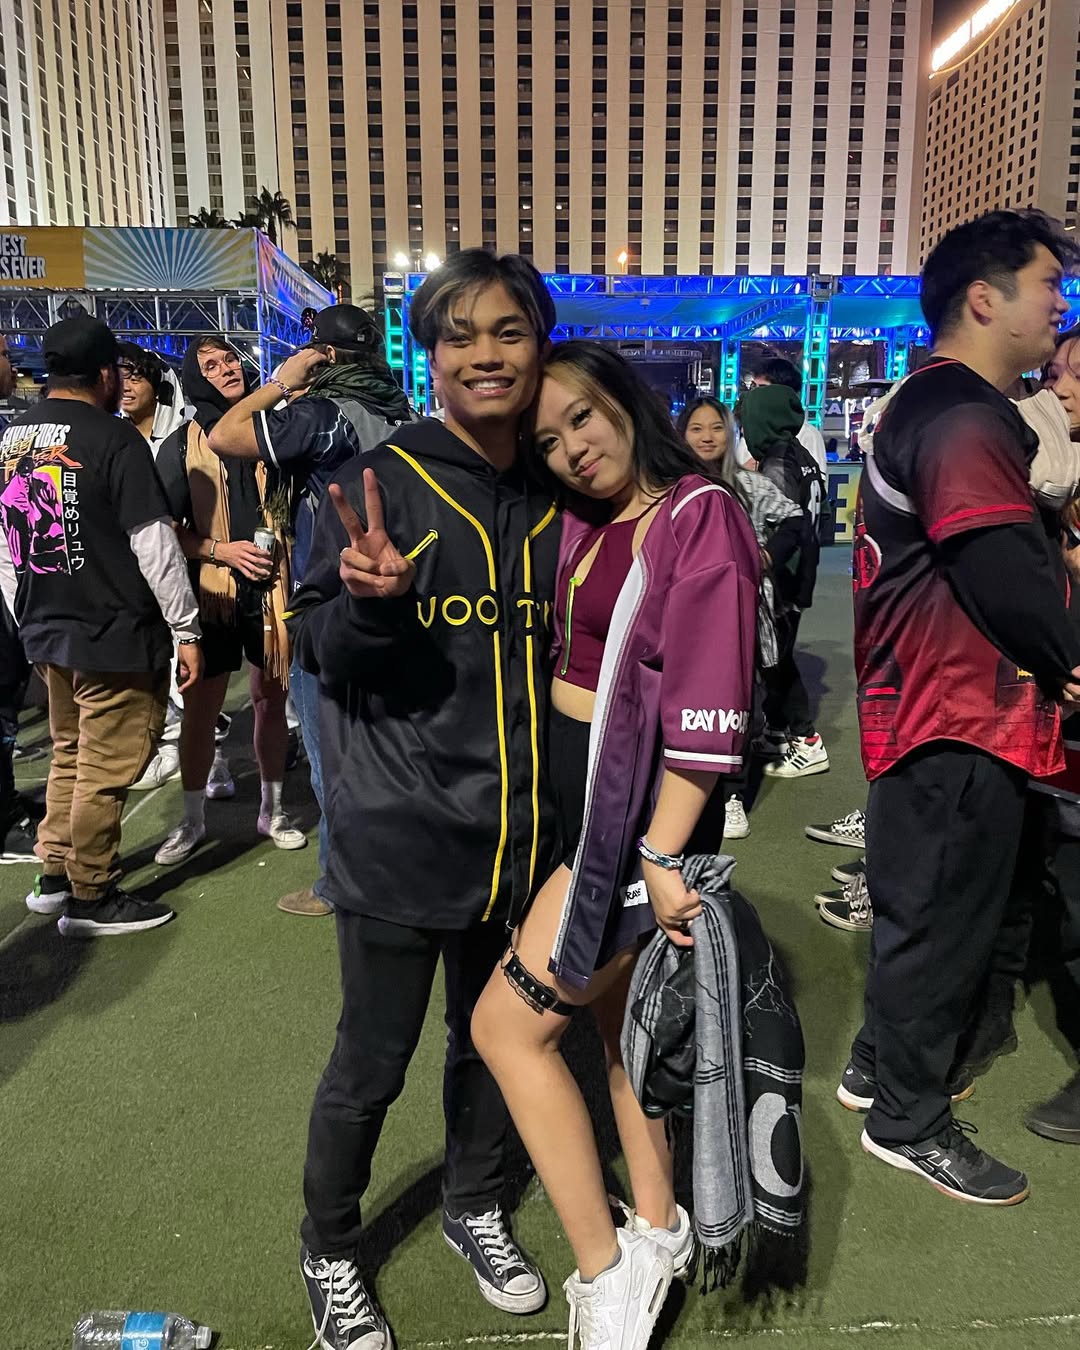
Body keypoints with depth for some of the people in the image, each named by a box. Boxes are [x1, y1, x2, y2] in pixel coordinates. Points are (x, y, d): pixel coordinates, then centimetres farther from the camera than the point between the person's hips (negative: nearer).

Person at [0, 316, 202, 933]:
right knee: (107, 769, 3)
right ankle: (91, 898, 14)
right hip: (115, 634, -8)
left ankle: (55, 876, 31)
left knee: (70, 755, 22)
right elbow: (153, 542, -18)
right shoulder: (115, 439, -15)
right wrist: (187, 629, -12)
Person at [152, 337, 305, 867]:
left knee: (269, 696, 8)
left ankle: (271, 809, 23)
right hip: (212, 589, -1)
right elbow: (164, 526, 0)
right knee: (200, 704, 3)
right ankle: (192, 819, 18)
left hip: (270, 585, 1)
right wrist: (222, 550, -11)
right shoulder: (183, 443, 3)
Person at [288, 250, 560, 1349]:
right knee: (371, 1064, 10)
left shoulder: (556, 498, 5)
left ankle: (473, 1208, 48)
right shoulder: (379, 484, -10)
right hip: (399, 836, -4)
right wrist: (372, 599, -29)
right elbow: (319, 651, -9)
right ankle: (328, 1251, 38)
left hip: (518, 833, 5)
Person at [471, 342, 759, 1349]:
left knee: (506, 1024, -4)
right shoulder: (582, 523, 10)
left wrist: (662, 855, -21)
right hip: (584, 811, 8)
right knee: (617, 1018, 18)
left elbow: (708, 707, -20)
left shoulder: (699, 518, -14)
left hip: (636, 816, -8)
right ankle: (658, 1229, 37)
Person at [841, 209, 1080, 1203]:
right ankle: (909, 1121, 20)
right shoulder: (966, 418, -18)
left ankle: (881, 1065, 38)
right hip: (964, 719, -11)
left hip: (925, 705, 11)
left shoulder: (930, 406, 16)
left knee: (922, 902, 21)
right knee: (945, 917, 3)